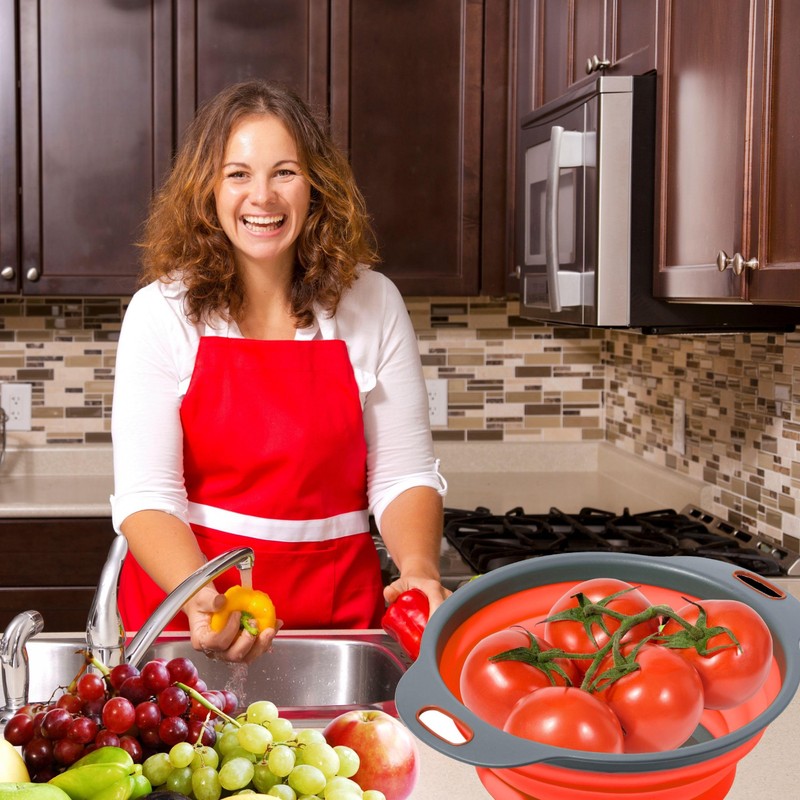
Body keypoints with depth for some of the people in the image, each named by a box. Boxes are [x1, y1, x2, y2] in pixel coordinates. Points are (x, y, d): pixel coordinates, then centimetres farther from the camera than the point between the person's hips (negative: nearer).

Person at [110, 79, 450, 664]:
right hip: (187, 610, -1)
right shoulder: (161, 313, -4)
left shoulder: (372, 304, 1)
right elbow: (147, 495, -9)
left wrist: (419, 569, -17)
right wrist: (202, 598, -27)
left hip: (338, 610, 1)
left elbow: (403, 475, 2)